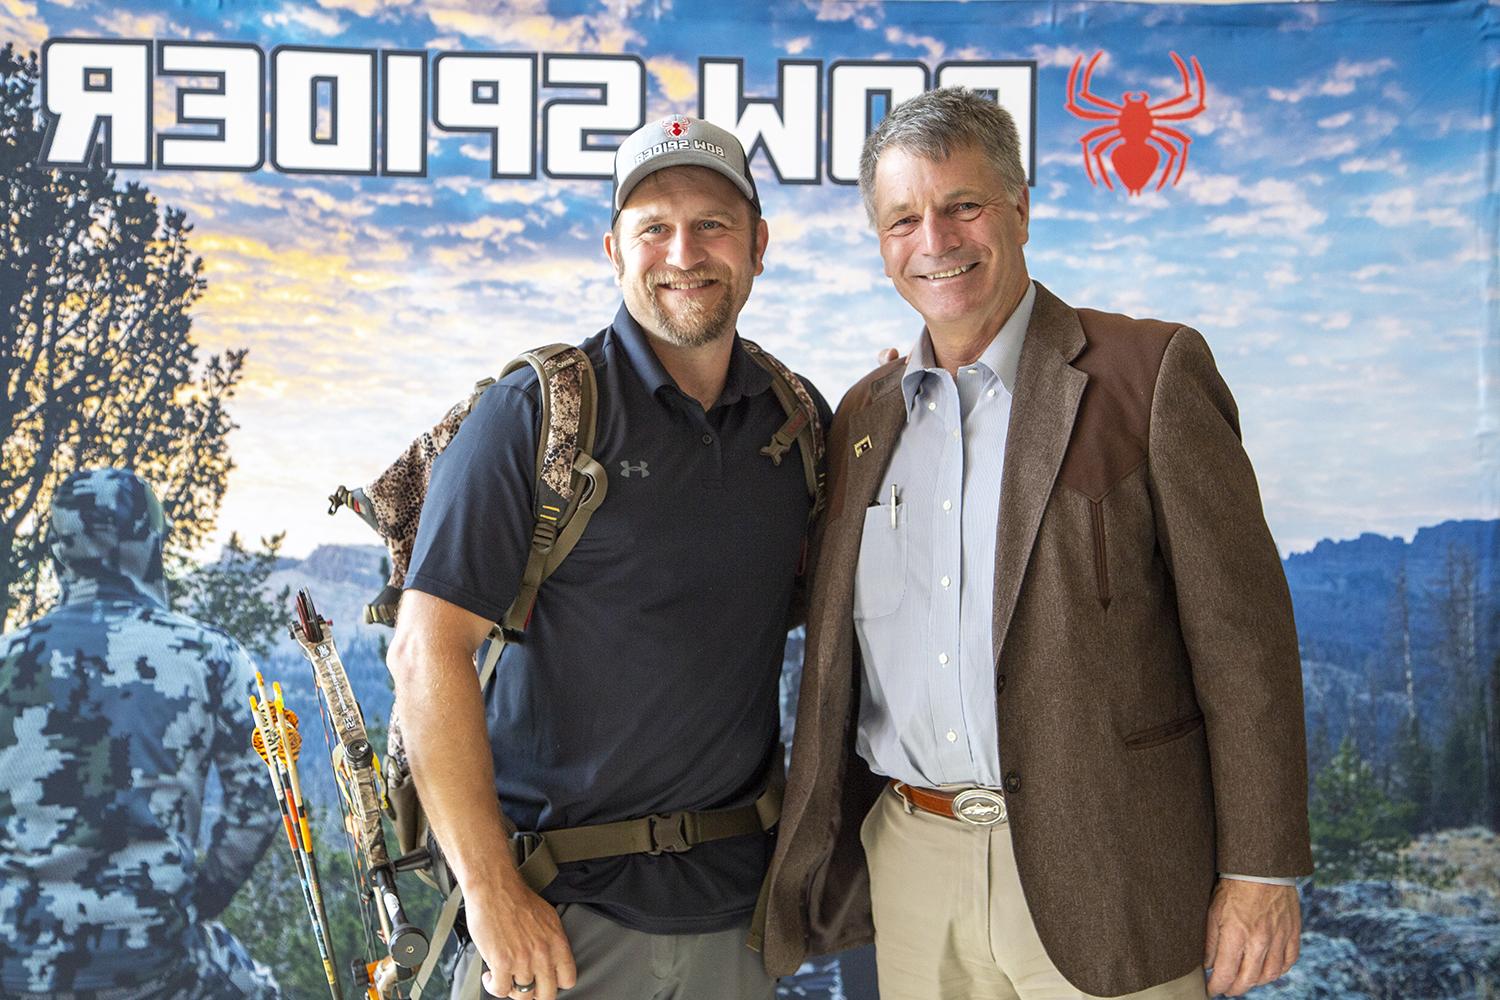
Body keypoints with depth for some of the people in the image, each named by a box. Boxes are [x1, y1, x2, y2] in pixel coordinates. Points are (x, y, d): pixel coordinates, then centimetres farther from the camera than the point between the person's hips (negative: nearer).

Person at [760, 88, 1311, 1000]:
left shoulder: (1154, 371, -6)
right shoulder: (866, 414, 10)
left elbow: (1243, 634, -8)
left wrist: (1259, 871, -9)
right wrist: (814, 855, 13)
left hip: (1101, 872, -4)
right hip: (912, 865, 5)